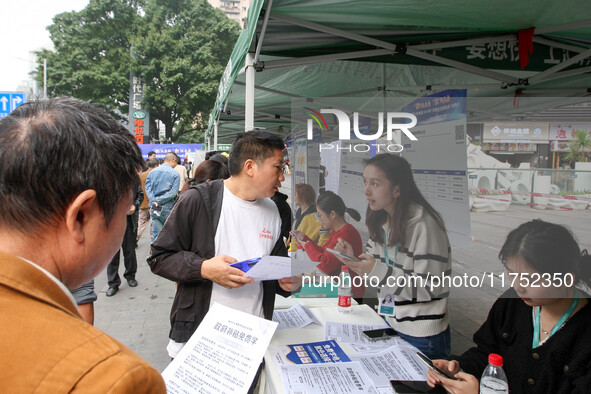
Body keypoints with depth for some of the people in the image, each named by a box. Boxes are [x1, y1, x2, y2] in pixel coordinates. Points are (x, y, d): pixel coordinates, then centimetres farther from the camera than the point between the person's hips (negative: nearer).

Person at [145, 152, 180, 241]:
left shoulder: (152, 171, 8)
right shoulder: (175, 174, -4)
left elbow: (148, 188, -1)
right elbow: (173, 192, -12)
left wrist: (154, 201, -10)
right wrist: (159, 201, -10)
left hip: (154, 209, 3)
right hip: (167, 208, -3)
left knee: (156, 233, 6)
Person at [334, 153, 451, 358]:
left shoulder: (424, 225, -23)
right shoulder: (381, 220, 1)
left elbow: (432, 289, -23)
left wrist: (380, 272, -30)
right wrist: (353, 259, -12)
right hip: (392, 323, 7)